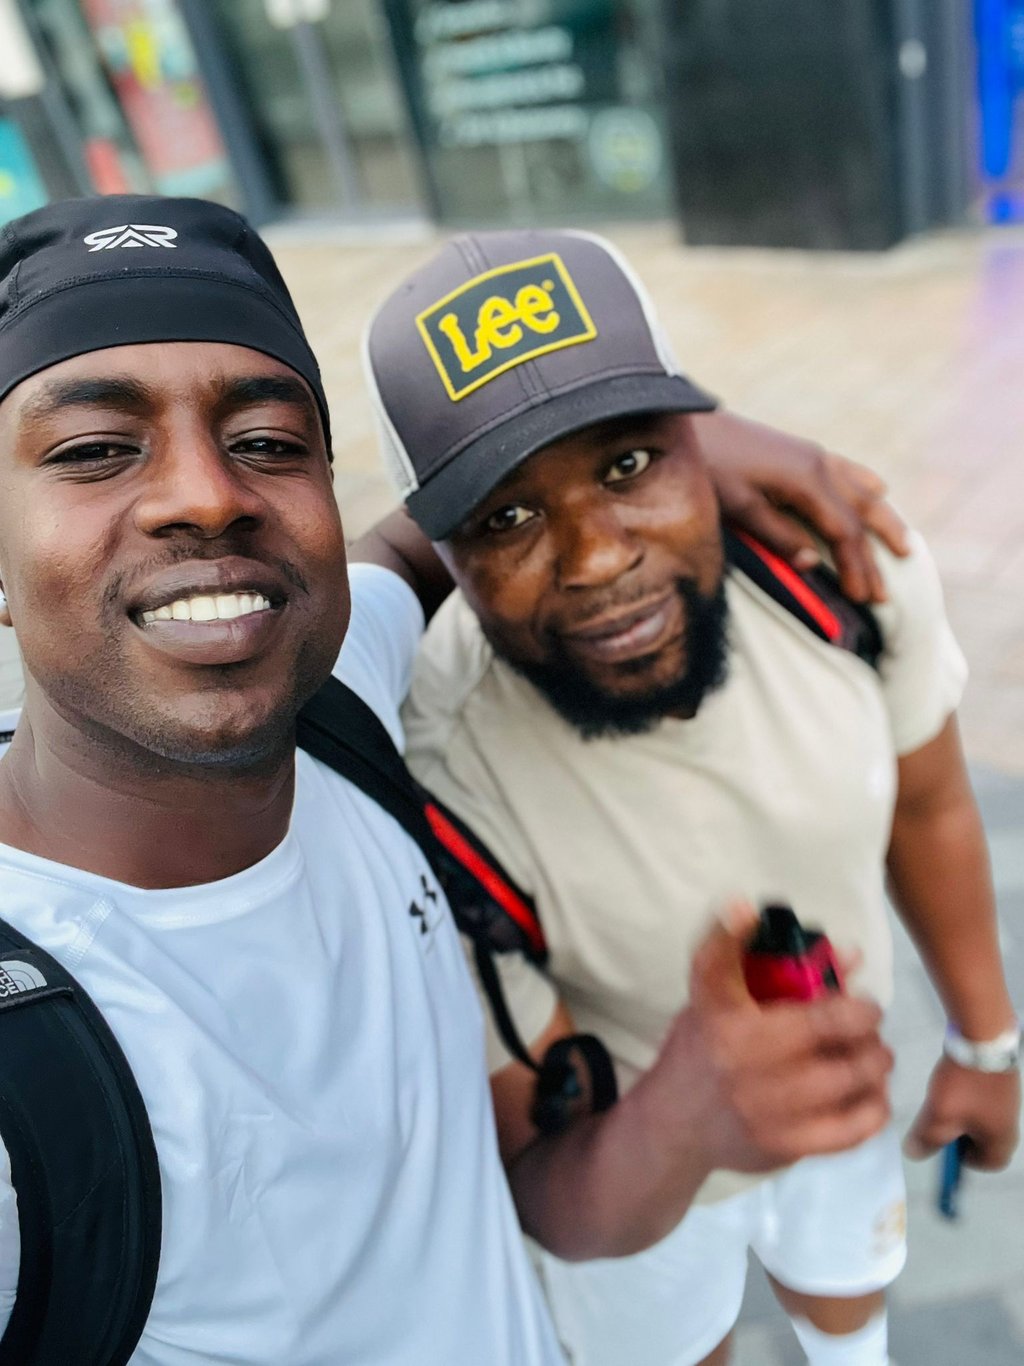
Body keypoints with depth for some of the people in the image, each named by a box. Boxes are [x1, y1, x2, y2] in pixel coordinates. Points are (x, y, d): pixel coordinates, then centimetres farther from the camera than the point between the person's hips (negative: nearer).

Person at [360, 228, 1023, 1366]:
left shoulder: (848, 559, -28)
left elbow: (926, 806, -7)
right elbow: (552, 1207, -28)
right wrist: (675, 1123, -51)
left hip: (843, 1097, 4)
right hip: (620, 1180, -4)